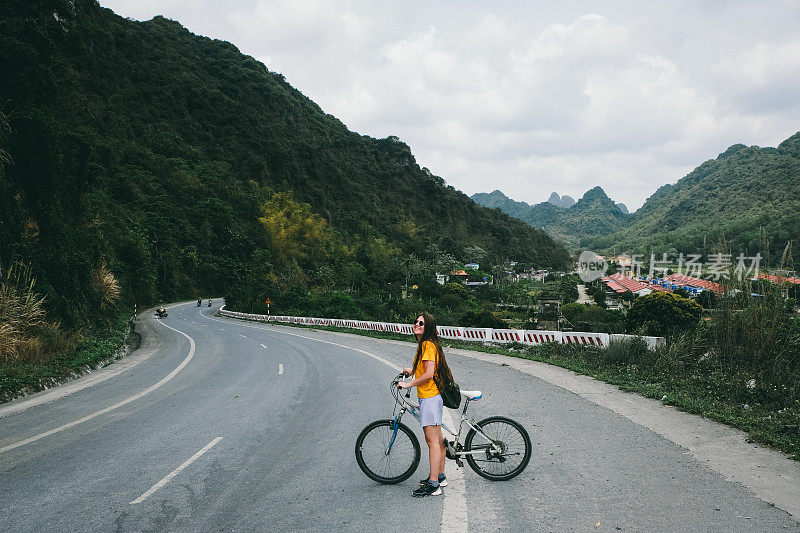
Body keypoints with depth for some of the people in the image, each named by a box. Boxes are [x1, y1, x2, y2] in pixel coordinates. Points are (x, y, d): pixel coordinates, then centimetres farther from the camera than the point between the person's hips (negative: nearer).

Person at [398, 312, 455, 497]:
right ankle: (440, 476, 28)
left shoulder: (428, 345, -16)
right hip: (431, 396, 11)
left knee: (432, 440, -8)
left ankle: (433, 485, -4)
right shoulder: (423, 344, 16)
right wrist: (413, 371, 24)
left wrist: (408, 384, -15)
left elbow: (429, 374, -22)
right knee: (437, 438, 17)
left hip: (430, 397, -11)